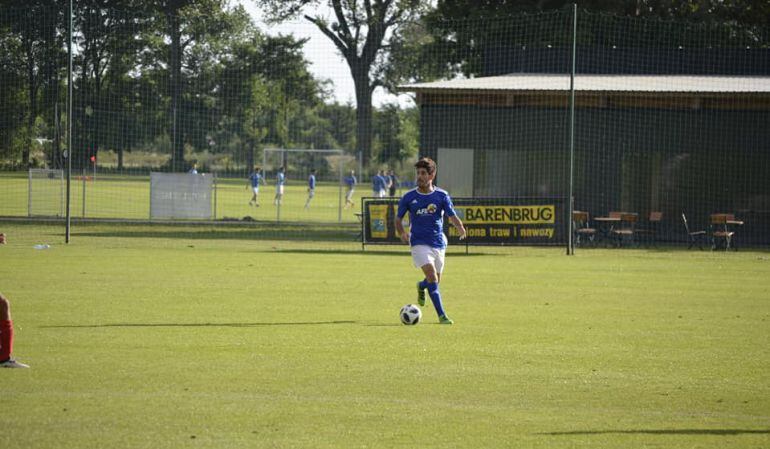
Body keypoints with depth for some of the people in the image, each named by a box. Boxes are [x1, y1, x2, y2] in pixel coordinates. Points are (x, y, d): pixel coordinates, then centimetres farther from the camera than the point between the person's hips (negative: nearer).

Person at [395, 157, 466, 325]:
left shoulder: (442, 196, -1)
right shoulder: (408, 197, -1)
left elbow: (452, 216, -6)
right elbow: (398, 218, 8)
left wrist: (460, 227, -28)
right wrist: (402, 233, -10)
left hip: (438, 243, 3)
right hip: (419, 243, -2)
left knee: (436, 280, 12)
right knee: (432, 276, -20)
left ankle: (421, 287, 50)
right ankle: (441, 315, -19)